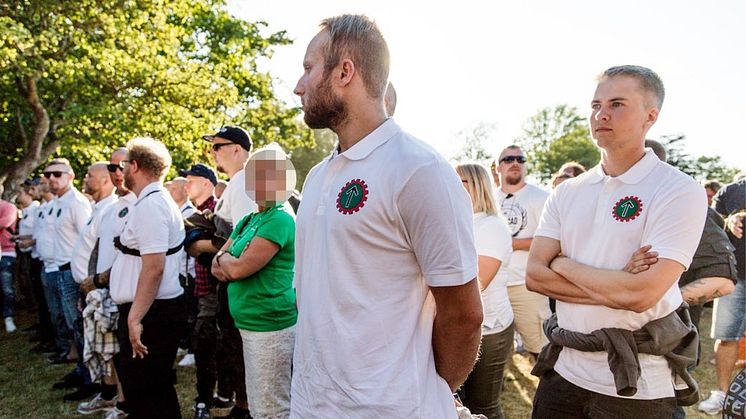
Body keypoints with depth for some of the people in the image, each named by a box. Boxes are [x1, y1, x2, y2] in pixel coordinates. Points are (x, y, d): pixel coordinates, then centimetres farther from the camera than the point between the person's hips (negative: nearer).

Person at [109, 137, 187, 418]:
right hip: (154, 311, 10)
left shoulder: (150, 205, -17)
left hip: (149, 314, -10)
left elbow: (154, 267, -25)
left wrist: (134, 319, -24)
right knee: (159, 392, 20)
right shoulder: (157, 200, 15)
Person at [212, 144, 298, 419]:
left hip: (269, 325, -9)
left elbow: (238, 268, -19)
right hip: (250, 323, 9)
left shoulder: (280, 220, -15)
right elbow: (217, 268, 12)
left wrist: (226, 258, 2)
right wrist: (233, 262, -9)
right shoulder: (248, 221, 13)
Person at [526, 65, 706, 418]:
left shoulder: (680, 192, -12)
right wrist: (616, 289, -15)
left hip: (635, 383, -4)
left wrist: (562, 263, -9)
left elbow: (641, 294, -22)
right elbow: (534, 275, -4)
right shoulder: (566, 193, 4)